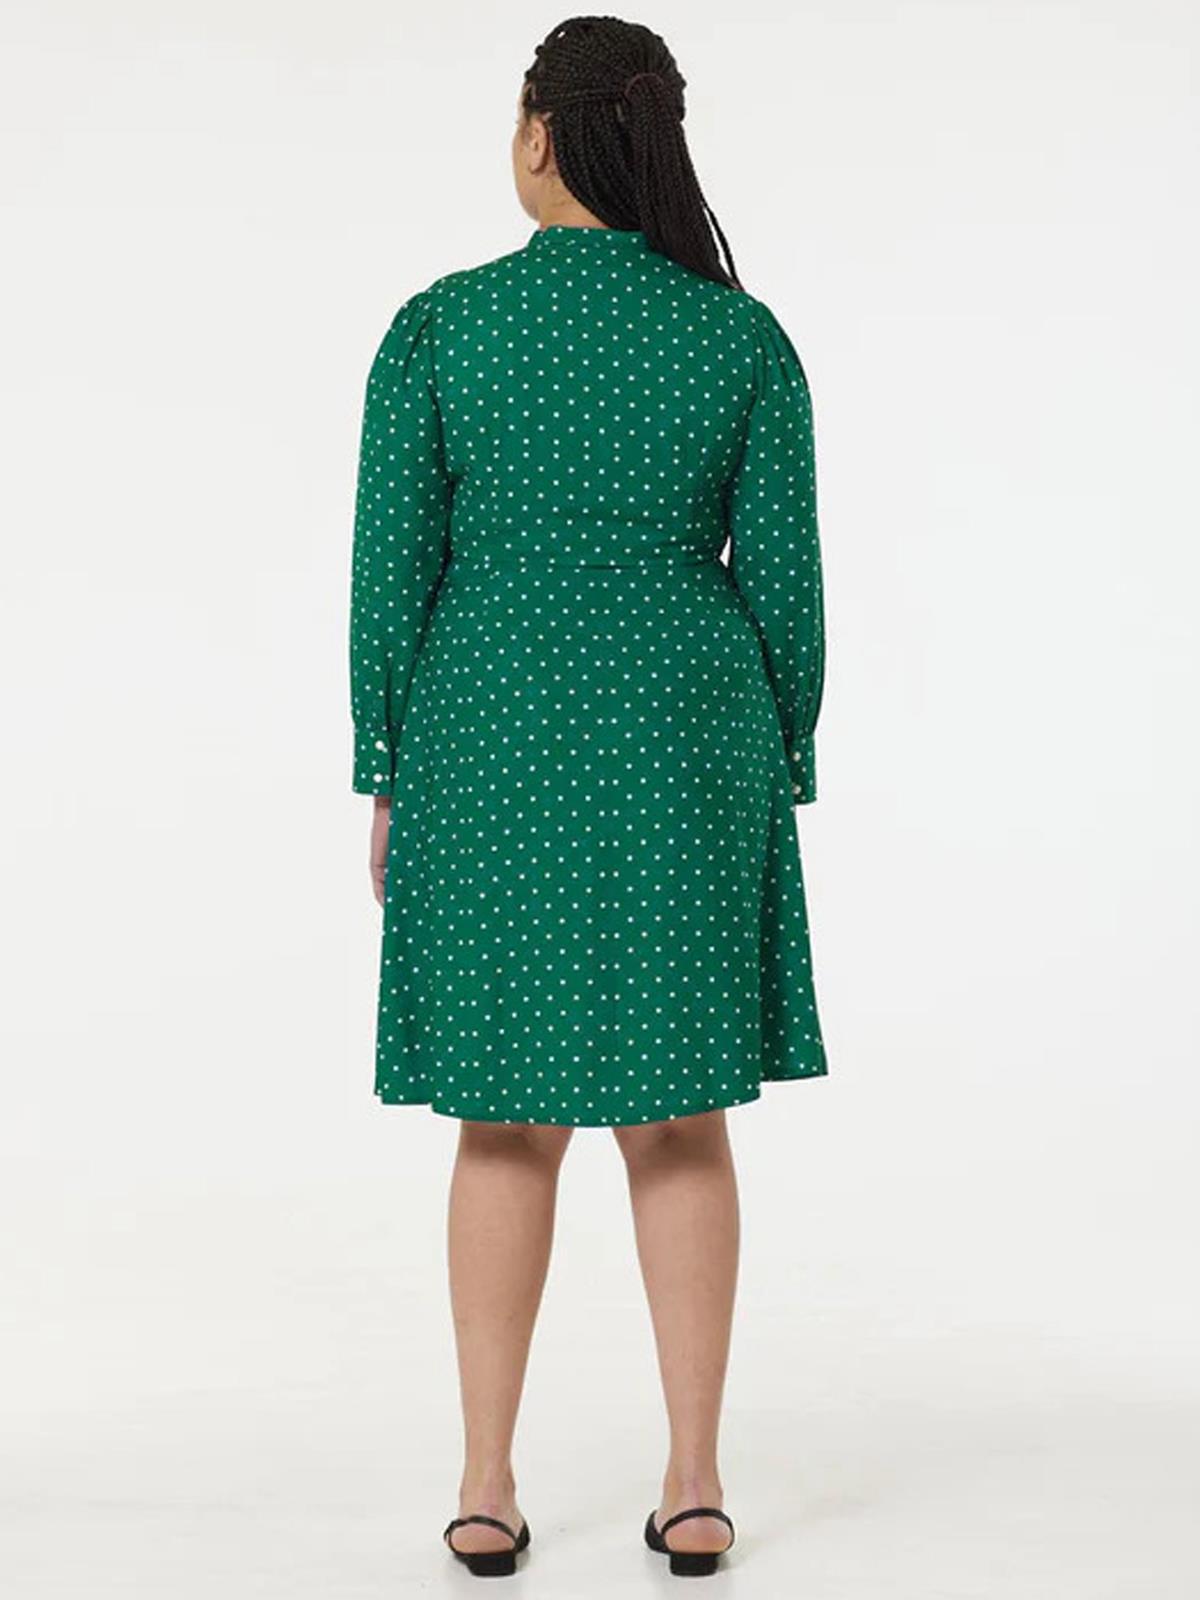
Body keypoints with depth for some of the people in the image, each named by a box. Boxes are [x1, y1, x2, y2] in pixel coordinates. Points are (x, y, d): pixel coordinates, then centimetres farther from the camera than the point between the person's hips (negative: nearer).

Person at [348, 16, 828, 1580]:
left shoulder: (437, 328, -5)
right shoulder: (744, 337, -2)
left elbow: (391, 568, -5)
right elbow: (784, 579, -2)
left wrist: (388, 781, 4)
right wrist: (782, 779, 9)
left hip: (492, 745, 0)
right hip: (682, 745, 1)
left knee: (509, 1117, 9)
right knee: (680, 1112, 9)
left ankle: (488, 1489, 13)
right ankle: (695, 1484, 12)